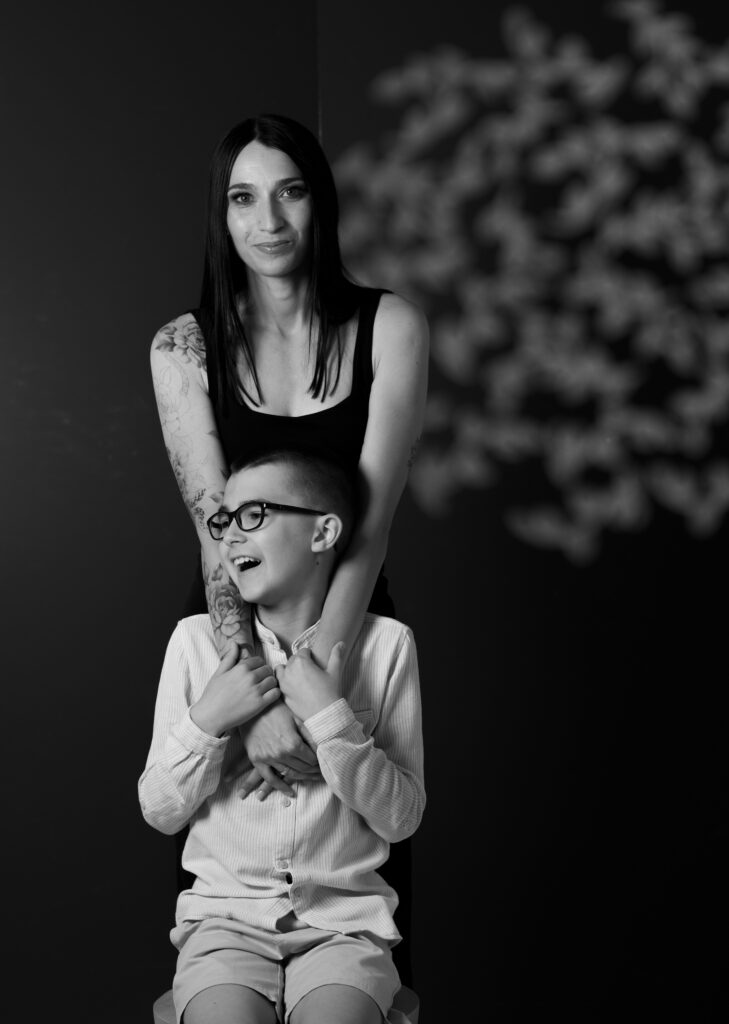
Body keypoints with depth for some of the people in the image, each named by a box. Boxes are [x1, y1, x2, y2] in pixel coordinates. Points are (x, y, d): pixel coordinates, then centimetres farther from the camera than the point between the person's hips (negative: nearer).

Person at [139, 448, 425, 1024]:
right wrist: (206, 722, -11)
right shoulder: (196, 640, 3)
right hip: (225, 914, 1)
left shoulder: (385, 644, 0)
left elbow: (402, 819, -2)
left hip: (344, 918, -1)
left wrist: (331, 717, -13)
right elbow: (160, 813, 5)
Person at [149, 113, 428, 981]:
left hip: (351, 629, 0)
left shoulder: (389, 328, -7)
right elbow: (214, 526, -14)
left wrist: (312, 682, -25)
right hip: (228, 637, 0)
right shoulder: (184, 347, -5)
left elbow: (372, 519, -15)